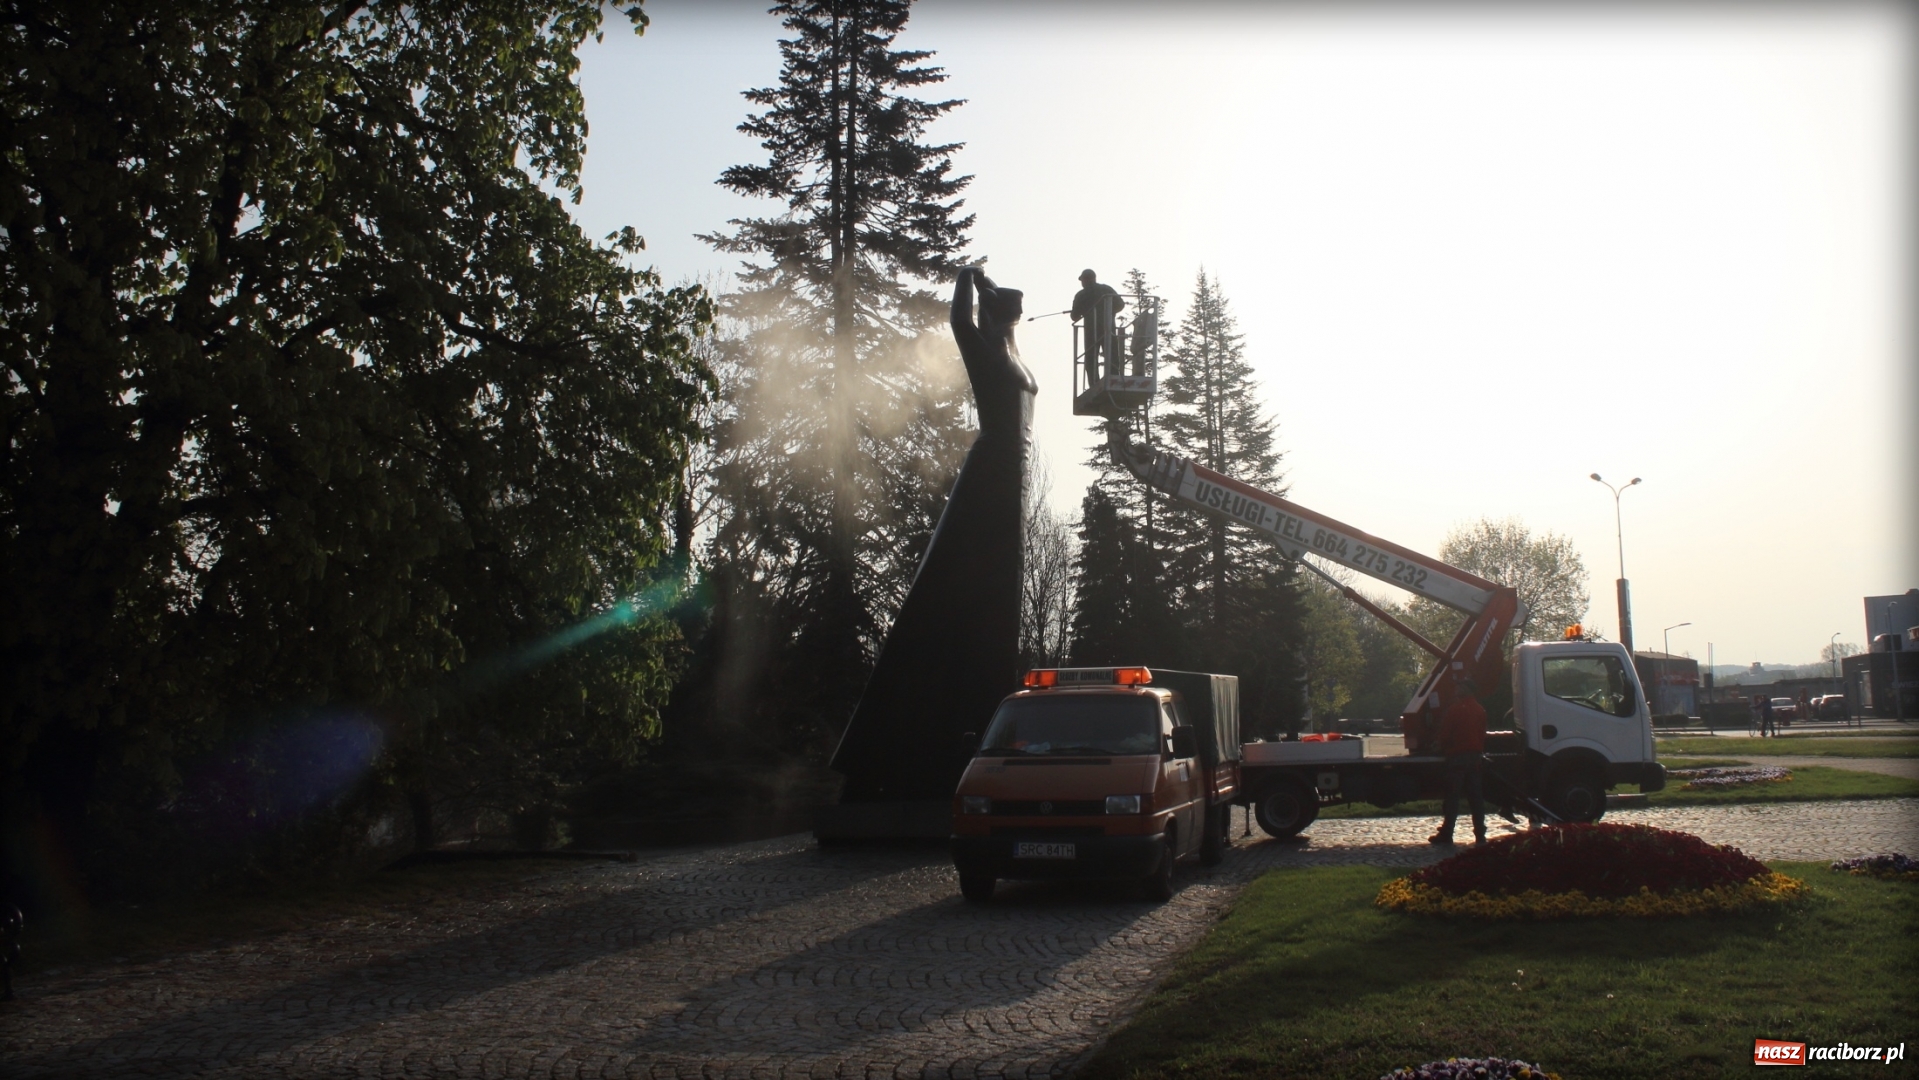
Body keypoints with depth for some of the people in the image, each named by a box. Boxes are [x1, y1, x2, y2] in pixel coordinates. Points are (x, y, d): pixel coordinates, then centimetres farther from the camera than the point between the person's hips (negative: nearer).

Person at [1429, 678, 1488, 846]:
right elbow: (1483, 734, 15)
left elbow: (1445, 734, -9)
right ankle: (1480, 834, 7)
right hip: (1475, 755, 6)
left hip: (1457, 756, -6)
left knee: (1452, 795, -5)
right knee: (1476, 796, 8)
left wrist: (1443, 751, 6)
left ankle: (1446, 834, -6)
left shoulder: (1454, 709, -10)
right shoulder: (1480, 710, 10)